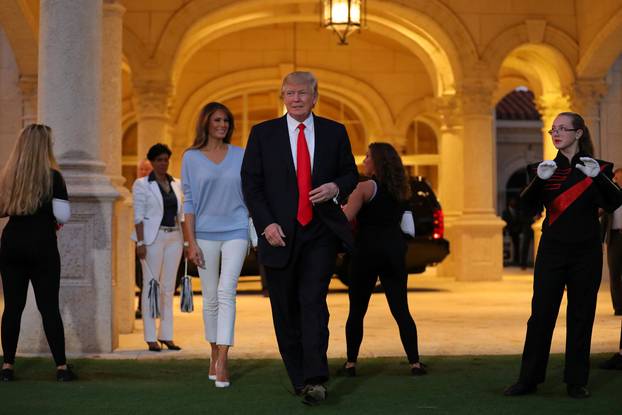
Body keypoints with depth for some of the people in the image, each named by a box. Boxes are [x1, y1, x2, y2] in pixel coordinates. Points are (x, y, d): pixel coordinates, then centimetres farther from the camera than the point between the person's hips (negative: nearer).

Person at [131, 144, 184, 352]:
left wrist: (187, 241, 11)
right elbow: (138, 216, -6)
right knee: (151, 286, -4)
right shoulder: (142, 185, -1)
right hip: (153, 238, -5)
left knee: (169, 288, 7)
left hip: (174, 237, 5)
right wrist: (140, 242, -14)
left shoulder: (176, 184, 14)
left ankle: (166, 335, 13)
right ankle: (151, 338, 0)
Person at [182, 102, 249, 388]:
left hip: (235, 232, 0)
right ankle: (214, 356, 21)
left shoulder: (240, 155, 7)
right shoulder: (191, 157, 3)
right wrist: (191, 242, -4)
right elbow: (189, 201, 2)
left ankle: (223, 360, -16)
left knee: (226, 293, -13)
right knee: (210, 298, 6)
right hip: (205, 233, 0)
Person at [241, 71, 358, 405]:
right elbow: (250, 183, 2)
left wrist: (337, 187, -10)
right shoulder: (262, 133, 4)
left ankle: (315, 380, -15)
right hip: (279, 234, 1)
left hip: (321, 233, -1)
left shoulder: (334, 132, 7)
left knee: (313, 301, -13)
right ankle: (298, 378, 20)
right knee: (286, 310, 7)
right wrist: (266, 223, -10)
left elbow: (351, 174, 14)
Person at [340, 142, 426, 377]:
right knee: (401, 310, 4)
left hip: (367, 250, -4)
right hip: (395, 250, 5)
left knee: (357, 311, 6)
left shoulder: (365, 187, -8)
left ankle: (351, 364, 7)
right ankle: (415, 363, -3)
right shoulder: (402, 190, 11)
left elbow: (346, 218, -14)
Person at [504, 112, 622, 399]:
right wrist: (539, 180, -26)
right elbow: (528, 206, -8)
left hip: (586, 253, -1)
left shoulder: (597, 168, 3)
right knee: (541, 314, -1)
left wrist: (598, 177, -28)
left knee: (581, 316, 4)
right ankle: (528, 379, 6)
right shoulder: (545, 169, 6)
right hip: (552, 251, 1)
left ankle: (576, 381, 12)